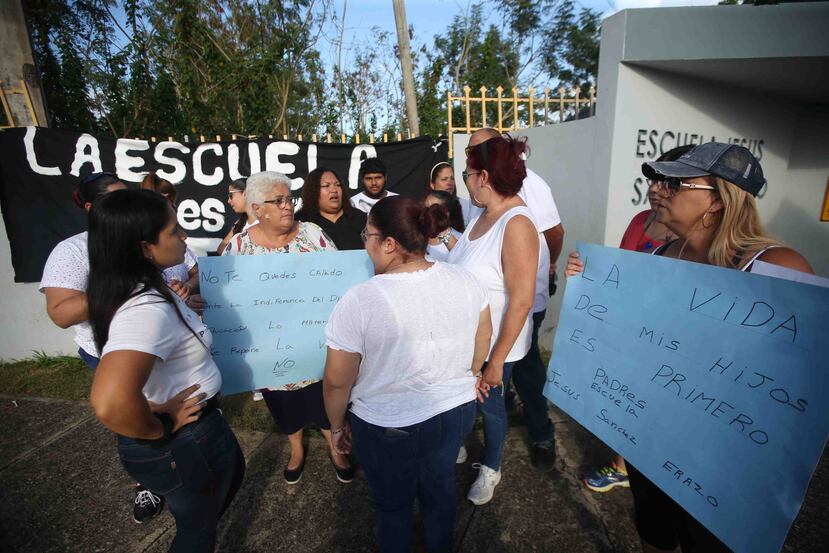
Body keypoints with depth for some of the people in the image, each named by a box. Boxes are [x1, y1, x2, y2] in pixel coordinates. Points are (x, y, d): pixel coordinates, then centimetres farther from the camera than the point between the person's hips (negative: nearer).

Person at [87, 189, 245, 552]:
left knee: (232, 470, 33)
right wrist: (161, 430, -26)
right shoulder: (147, 310, -34)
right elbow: (110, 404, -44)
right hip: (182, 444, -9)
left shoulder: (142, 289, -3)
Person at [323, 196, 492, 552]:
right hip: (457, 410, 5)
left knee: (393, 505, 23)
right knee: (440, 488, 29)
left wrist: (338, 425, 3)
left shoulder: (360, 301, -25)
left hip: (388, 427, -4)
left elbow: (337, 381, -16)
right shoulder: (464, 279, -10)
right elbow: (482, 342, 4)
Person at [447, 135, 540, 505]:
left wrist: (497, 360, -20)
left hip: (494, 344, -6)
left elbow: (521, 301, -25)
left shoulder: (517, 224, -25)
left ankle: (490, 469, 43)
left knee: (489, 405, 16)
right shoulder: (482, 215, -1)